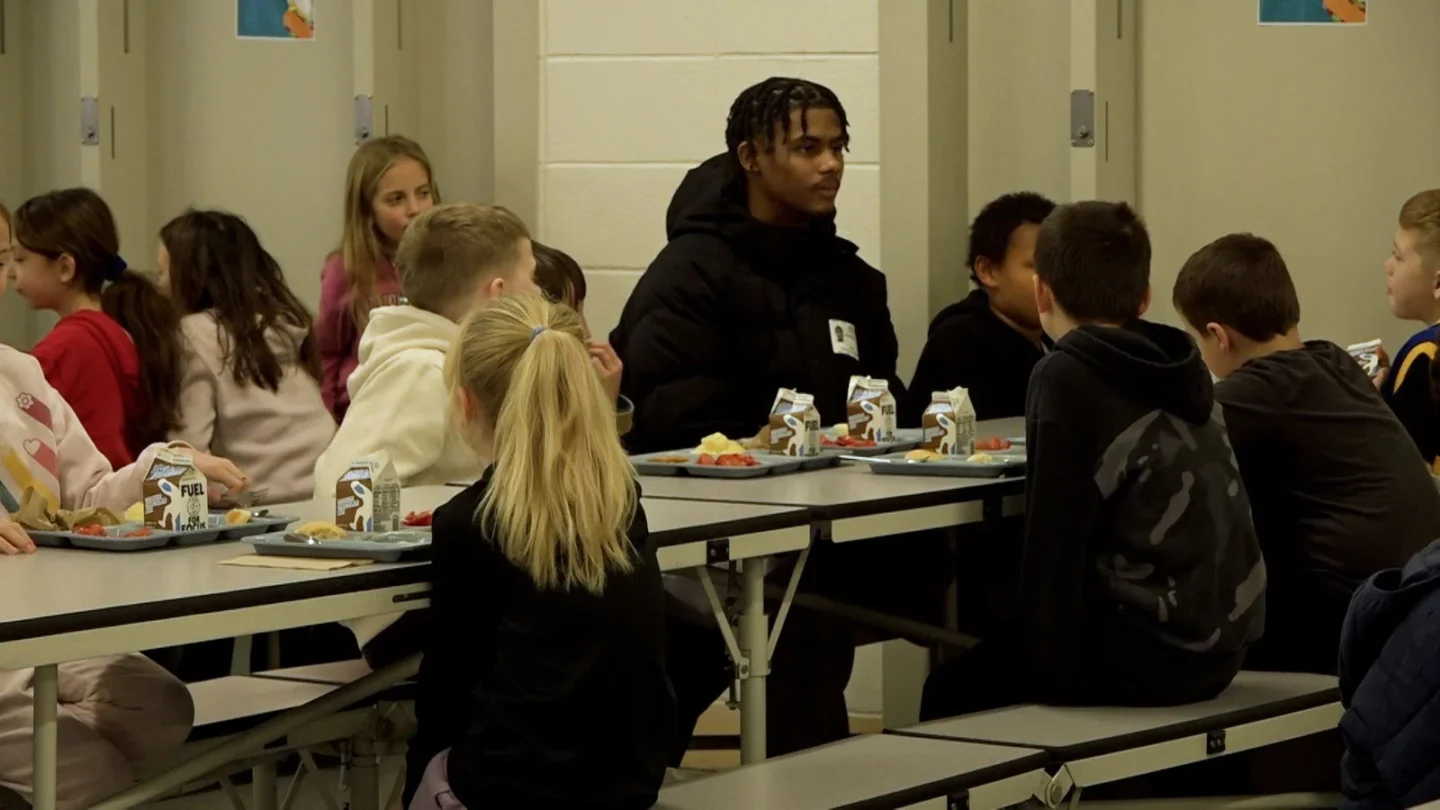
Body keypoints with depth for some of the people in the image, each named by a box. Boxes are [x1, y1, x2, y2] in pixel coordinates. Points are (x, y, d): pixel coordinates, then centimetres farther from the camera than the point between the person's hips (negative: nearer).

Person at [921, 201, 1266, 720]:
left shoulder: (1067, 376, -12)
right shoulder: (1178, 365, 9)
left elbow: (1055, 539, -13)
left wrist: (1049, 669, -7)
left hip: (1149, 655, -8)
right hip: (1220, 645, 8)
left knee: (953, 691, 10)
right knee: (994, 656, 26)